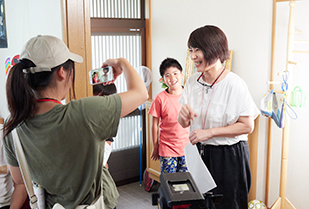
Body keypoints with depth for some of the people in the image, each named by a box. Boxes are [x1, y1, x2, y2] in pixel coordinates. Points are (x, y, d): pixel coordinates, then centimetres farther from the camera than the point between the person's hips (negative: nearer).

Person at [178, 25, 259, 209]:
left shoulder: (235, 84, -18)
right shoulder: (193, 81, 0)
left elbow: (247, 126, -17)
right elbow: (184, 124, 6)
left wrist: (209, 132, -20)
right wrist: (184, 116, -18)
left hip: (229, 157, -5)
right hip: (199, 153, 6)